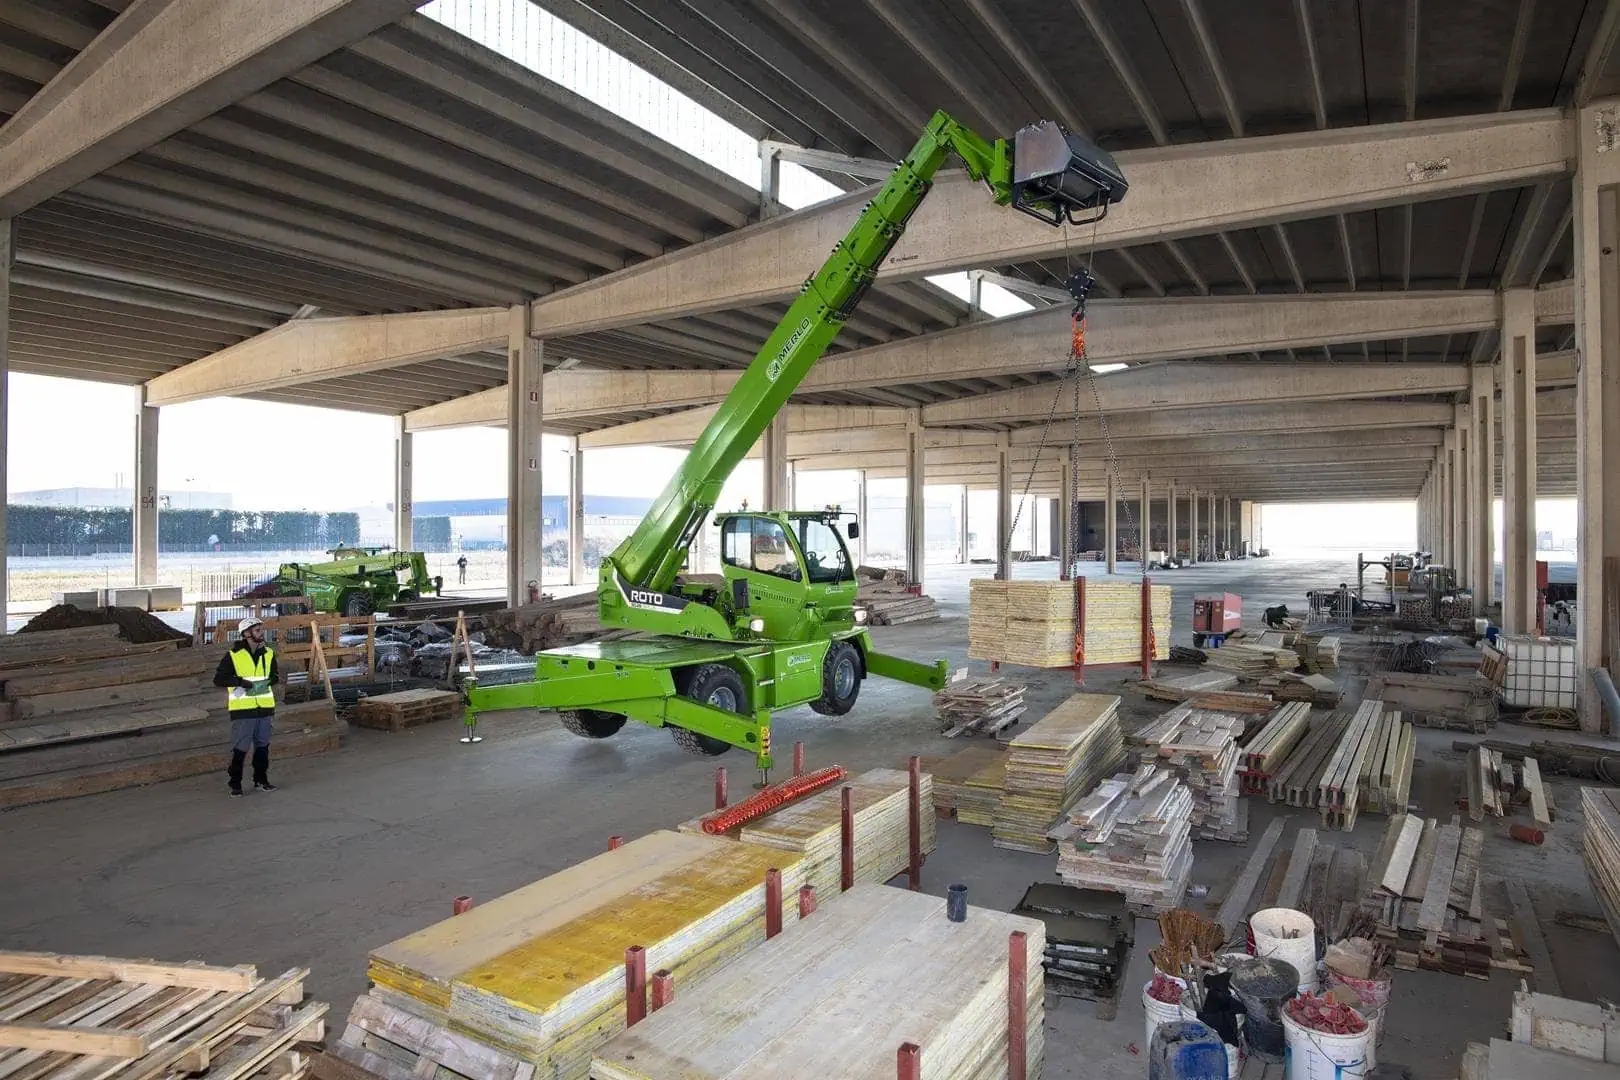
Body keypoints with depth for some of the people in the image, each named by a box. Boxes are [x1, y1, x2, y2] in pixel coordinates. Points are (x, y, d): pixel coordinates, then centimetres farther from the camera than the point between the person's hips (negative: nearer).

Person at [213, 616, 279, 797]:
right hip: (243, 709, -5)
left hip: (264, 707, 5)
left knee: (263, 745, 11)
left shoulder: (268, 653, 9)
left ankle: (261, 780, 23)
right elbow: (218, 679, -7)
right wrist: (240, 681, -18)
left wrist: (274, 678, -1)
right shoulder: (233, 655, -7)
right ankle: (235, 785, 11)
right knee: (240, 748, -1)